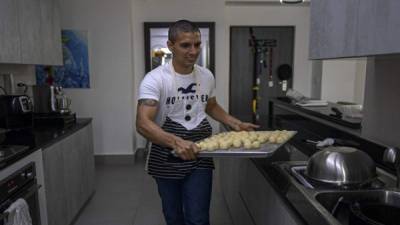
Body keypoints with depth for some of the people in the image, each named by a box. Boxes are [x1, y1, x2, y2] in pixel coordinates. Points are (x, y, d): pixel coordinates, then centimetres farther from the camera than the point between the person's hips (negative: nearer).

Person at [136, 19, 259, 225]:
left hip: (199, 159, 2)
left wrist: (235, 124, 3)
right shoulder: (155, 79, -18)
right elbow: (143, 123, -29)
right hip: (166, 161, -2)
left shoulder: (207, 76, -1)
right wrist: (175, 142, -45)